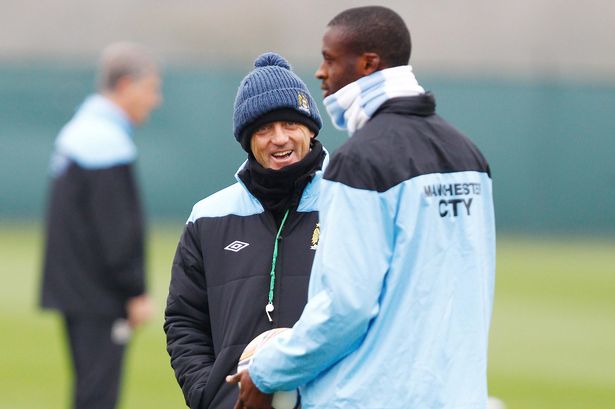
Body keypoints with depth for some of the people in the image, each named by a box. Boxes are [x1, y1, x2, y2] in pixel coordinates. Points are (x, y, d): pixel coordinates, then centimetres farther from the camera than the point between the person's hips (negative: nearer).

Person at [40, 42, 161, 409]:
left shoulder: (78, 131, 14)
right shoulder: (107, 142, -16)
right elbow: (118, 232, -19)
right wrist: (137, 292, -14)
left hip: (72, 291, 10)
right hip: (99, 296, -10)